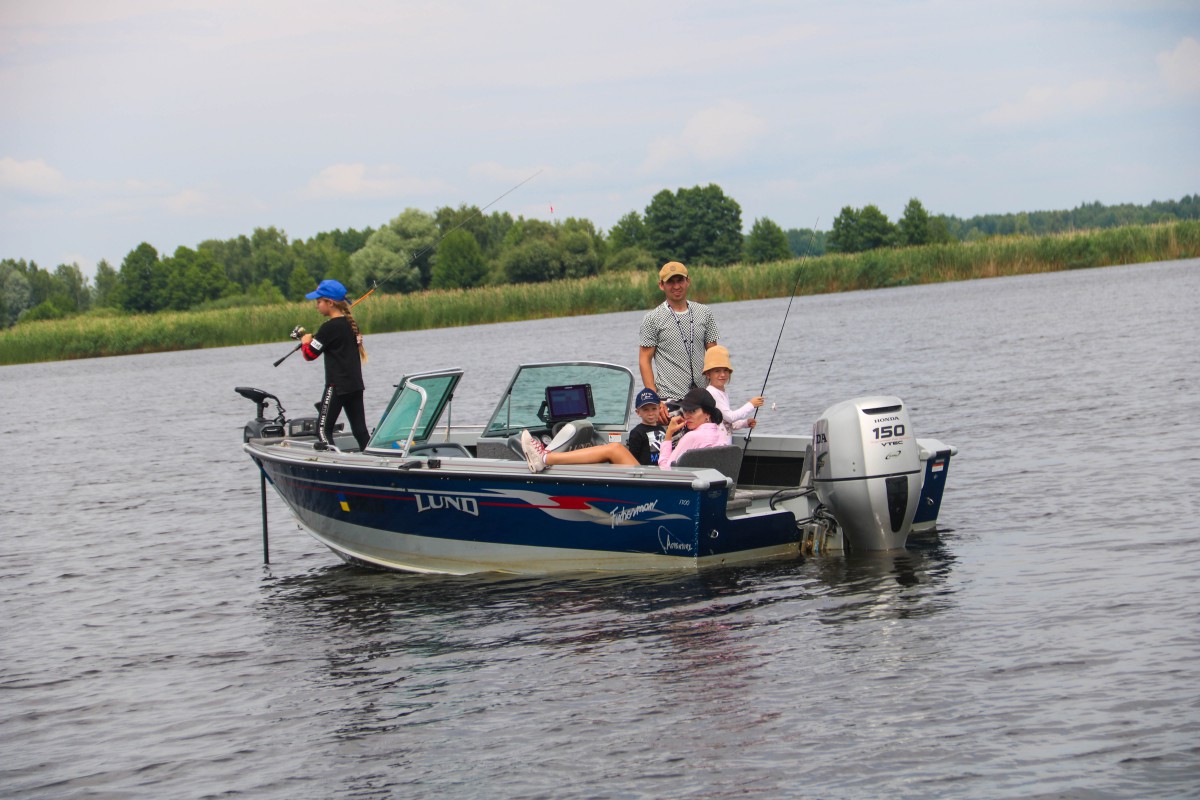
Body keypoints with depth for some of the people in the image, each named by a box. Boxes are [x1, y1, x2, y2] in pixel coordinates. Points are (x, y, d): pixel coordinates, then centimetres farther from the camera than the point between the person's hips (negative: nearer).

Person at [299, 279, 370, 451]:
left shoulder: (329, 327, -13)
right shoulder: (351, 324, 10)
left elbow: (310, 354, -8)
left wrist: (305, 342, 11)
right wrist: (314, 340, 18)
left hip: (337, 386, -8)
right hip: (356, 385, 8)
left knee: (323, 429, -3)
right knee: (360, 430, 9)